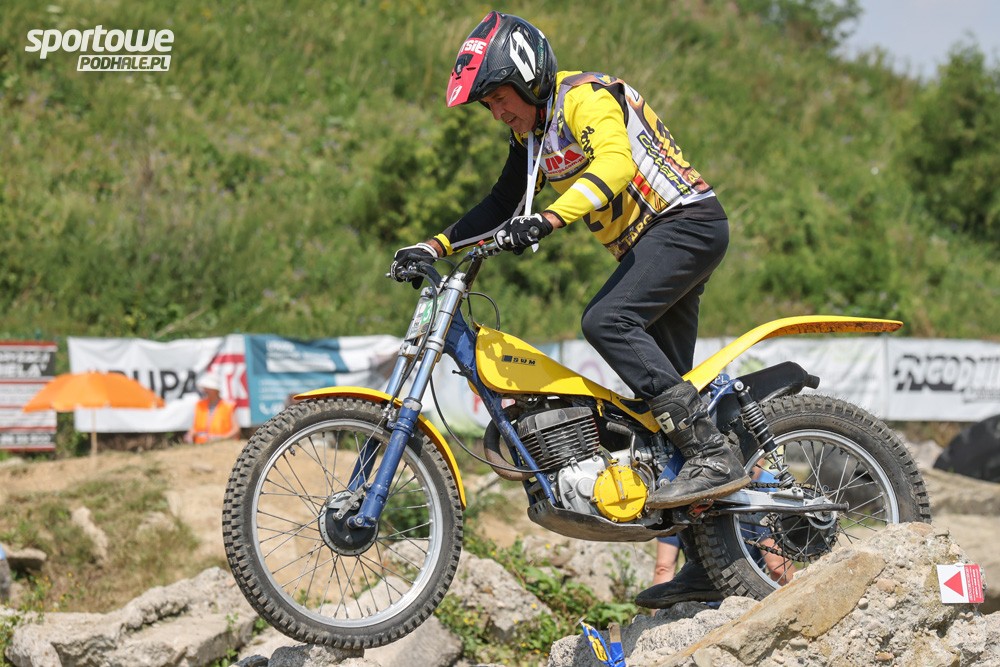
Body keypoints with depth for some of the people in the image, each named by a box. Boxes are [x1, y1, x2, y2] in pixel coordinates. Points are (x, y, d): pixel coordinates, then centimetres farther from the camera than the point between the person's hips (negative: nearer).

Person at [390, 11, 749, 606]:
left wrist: (549, 219, -45)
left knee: (607, 320, -28)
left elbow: (615, 163, -32)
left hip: (687, 221, -10)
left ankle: (715, 456, -30)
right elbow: (504, 205, 26)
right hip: (649, 244, 10)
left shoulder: (587, 95, -14)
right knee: (661, 388, 6)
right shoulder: (532, 135, 16)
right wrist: (438, 247, 14)